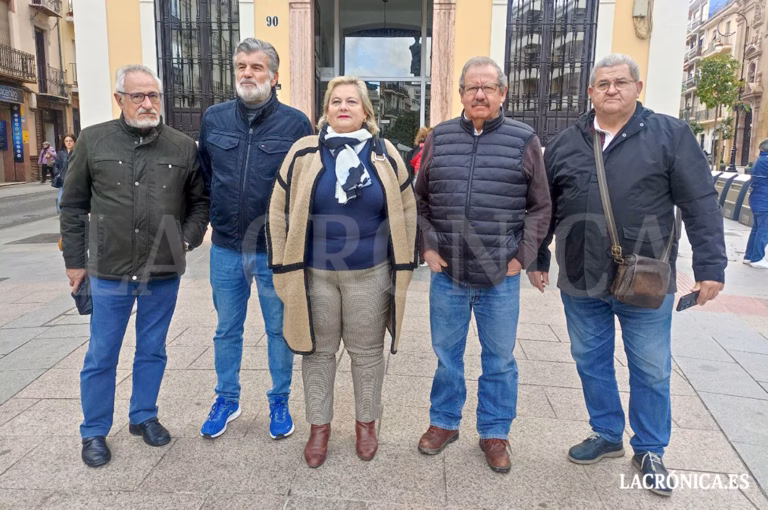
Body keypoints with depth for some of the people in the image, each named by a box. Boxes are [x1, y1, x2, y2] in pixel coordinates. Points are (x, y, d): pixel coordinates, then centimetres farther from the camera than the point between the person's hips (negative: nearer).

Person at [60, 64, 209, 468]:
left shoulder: (184, 147, 1)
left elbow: (200, 201, 10)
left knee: (152, 351, 15)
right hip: (109, 271, -1)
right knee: (101, 357, 10)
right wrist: (74, 261, 3)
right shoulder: (93, 140, 0)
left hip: (164, 273, 1)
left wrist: (187, 239, -4)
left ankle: (144, 416, 34)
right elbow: (73, 206, 4)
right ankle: (94, 432, 27)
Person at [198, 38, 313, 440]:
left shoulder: (295, 123, -7)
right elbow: (204, 174, 14)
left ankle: (279, 402, 30)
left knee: (279, 330, 11)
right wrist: (214, 215, 12)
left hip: (276, 251, -3)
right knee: (227, 330, 16)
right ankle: (226, 400, 35)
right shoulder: (213, 118, 2)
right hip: (225, 248, 3)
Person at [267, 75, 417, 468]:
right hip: (315, 273, 0)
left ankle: (366, 423, 32)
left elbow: (406, 211, 5)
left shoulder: (385, 154, 1)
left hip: (370, 274, 0)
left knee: (367, 352, 12)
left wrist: (403, 266, 2)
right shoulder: (304, 152, -1)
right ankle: (319, 426, 29)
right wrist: (283, 267, -2)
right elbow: (280, 210, 1)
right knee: (318, 351, 12)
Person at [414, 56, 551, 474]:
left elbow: (540, 207, 3)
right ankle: (444, 422, 35)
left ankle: (494, 433, 31)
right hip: (446, 273, 2)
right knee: (447, 354, 15)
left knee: (500, 360, 12)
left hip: (500, 277, -1)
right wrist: (427, 247, 1)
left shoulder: (523, 140, 0)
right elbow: (419, 199, 10)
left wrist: (522, 256, -4)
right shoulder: (439, 138, 5)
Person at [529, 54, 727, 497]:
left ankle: (650, 450, 31)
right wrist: (537, 260, 13)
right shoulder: (566, 143, 6)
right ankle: (607, 435, 36)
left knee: (651, 371, 10)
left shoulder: (671, 135, -2)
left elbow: (700, 204, -5)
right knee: (592, 362, 15)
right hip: (581, 282, 3)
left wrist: (710, 266, -9)